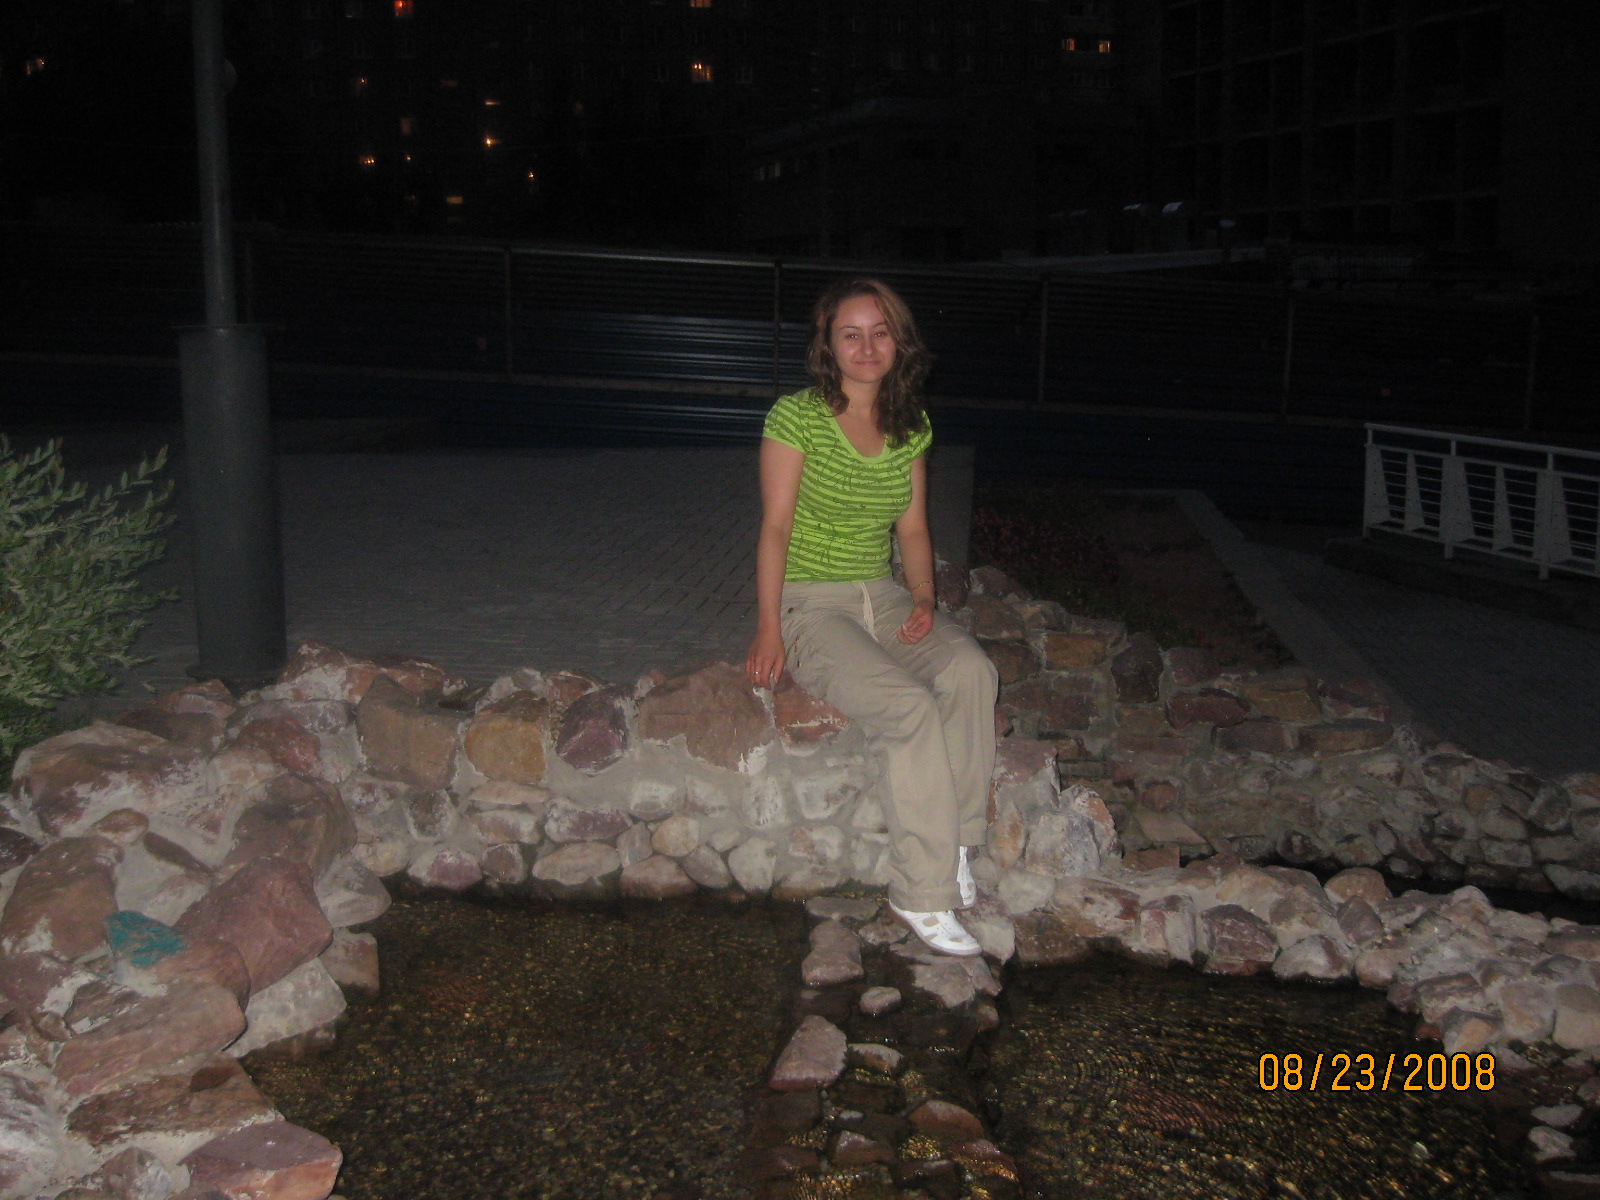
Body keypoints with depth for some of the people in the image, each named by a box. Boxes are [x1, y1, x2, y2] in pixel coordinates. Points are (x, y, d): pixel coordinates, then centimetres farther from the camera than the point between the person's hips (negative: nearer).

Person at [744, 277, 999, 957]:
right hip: (809, 603, -5)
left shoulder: (911, 426, 10)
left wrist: (924, 599, -5)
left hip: (883, 596, 5)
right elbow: (775, 526, -9)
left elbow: (912, 527, 13)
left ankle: (953, 846, -15)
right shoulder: (796, 416, -6)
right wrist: (768, 631, -16)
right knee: (909, 706, -29)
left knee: (971, 670, -26)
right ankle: (923, 894, -20)